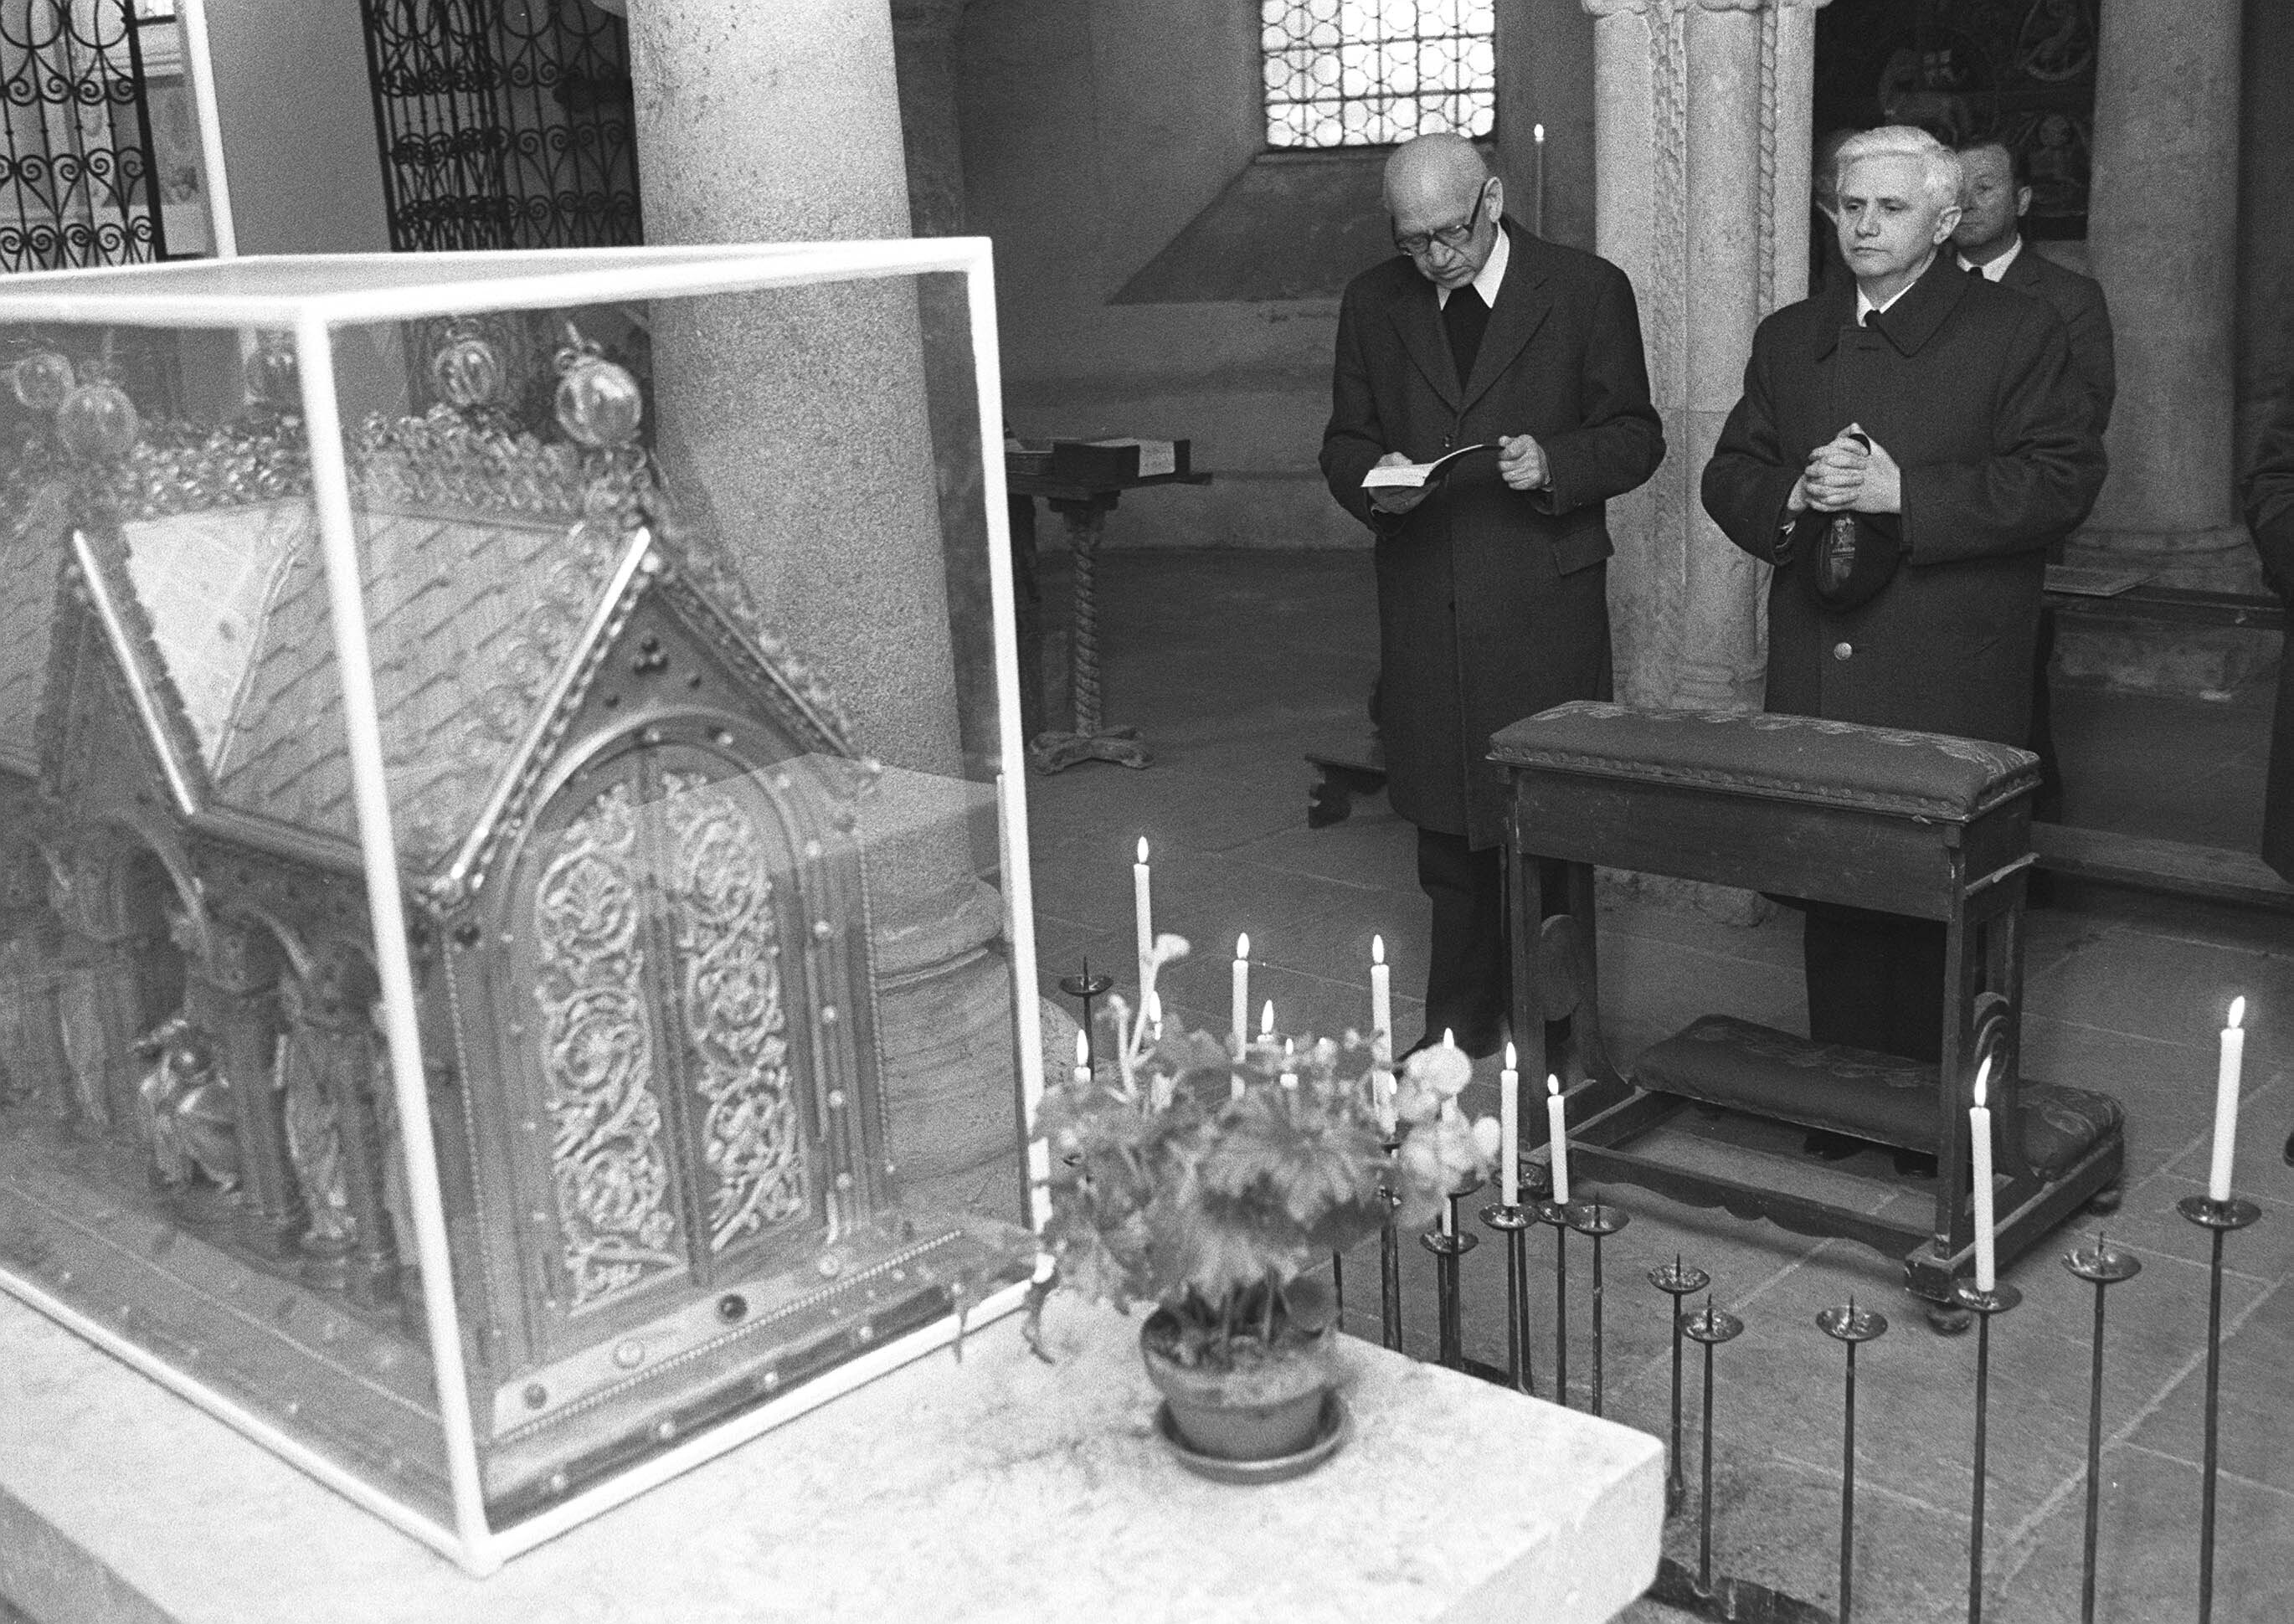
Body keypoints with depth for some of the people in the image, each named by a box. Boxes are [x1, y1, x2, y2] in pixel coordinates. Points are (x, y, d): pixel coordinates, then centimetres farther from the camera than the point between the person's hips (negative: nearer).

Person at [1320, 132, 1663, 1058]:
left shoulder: (1589, 293, -1)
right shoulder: (1373, 303, 8)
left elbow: (1635, 437, 2)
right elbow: (1345, 442, 13)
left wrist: (1555, 464, -18)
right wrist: (1374, 481, -10)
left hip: (1545, 607, -3)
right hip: (1424, 608, 3)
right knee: (1446, 830, 12)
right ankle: (1459, 1027, 25)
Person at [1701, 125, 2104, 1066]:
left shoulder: (2016, 335, 0)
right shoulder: (1788, 339, 16)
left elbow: (2064, 479, -9)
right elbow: (1727, 478, 14)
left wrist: (1904, 492, -18)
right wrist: (1795, 492, -9)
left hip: (1950, 696, -4)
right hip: (1814, 689, 5)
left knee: (1940, 914, 0)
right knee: (1832, 903, 10)